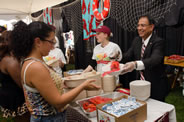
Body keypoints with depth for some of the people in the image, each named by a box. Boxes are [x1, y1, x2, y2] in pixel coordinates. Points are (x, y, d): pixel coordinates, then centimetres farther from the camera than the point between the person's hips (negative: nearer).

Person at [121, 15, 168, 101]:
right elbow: (128, 55, 1)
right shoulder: (136, 40, 4)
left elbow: (155, 59, -35)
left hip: (156, 86, -5)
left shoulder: (158, 42, -18)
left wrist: (135, 64, -52)